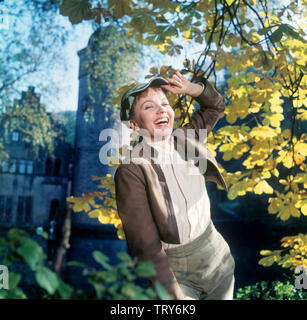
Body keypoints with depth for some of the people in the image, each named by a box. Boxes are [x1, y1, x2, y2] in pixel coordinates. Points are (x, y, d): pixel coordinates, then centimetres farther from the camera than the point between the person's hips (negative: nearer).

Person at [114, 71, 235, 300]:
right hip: (173, 271, -5)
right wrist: (175, 296, -20)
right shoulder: (131, 172, -19)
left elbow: (216, 105, 14)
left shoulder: (185, 138, -2)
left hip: (217, 257, 6)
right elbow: (145, 245, -20)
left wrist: (192, 88, -4)